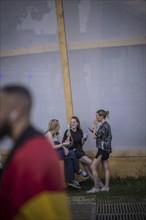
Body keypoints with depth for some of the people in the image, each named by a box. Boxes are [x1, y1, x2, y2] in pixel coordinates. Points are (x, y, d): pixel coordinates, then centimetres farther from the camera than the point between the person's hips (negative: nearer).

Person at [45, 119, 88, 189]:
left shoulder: (57, 133, 16)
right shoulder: (49, 134, -12)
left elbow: (60, 144, 10)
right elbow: (53, 147, -17)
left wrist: (65, 148, -10)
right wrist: (64, 144, -14)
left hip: (58, 151, 8)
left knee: (69, 159, -19)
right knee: (71, 154, -21)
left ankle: (71, 180, -15)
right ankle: (78, 171, -2)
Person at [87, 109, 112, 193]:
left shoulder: (103, 126, -18)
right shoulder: (106, 125, 12)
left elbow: (95, 136, -15)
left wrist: (95, 125, -9)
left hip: (103, 149, -10)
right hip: (106, 149, 10)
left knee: (93, 167, -6)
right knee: (106, 168, 12)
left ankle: (96, 187, -1)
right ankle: (106, 187, 17)